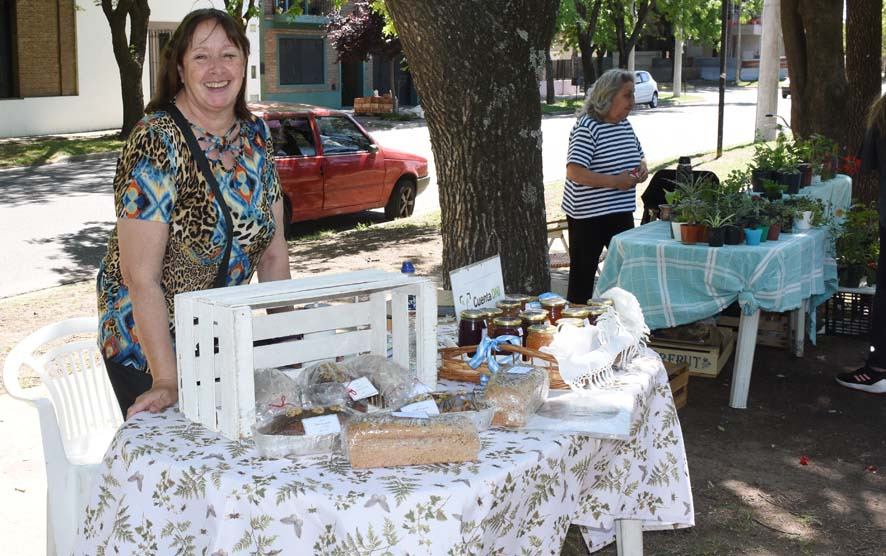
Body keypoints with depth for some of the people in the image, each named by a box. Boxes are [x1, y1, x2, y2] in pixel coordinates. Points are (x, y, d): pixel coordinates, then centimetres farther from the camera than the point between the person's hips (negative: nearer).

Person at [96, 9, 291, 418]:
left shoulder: (256, 137, -1)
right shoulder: (158, 143, -21)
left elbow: (273, 249, 5)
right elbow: (141, 277, -25)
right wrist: (167, 381, -29)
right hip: (147, 344, -6)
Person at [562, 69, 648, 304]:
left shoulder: (625, 125, 9)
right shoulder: (587, 127, -16)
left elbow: (638, 155, 27)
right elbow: (574, 172, -24)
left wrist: (642, 168, 3)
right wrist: (615, 182, -24)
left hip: (622, 211, 8)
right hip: (588, 215, -8)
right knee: (583, 272, 3)